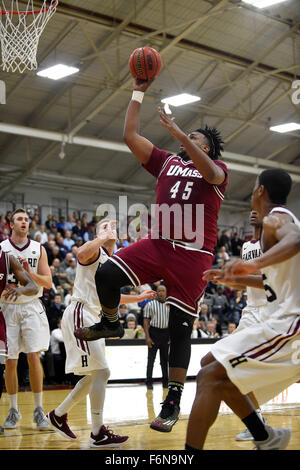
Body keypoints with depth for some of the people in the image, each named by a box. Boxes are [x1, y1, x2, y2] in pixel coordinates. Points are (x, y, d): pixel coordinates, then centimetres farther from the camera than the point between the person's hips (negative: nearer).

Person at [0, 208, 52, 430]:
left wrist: (29, 273, -14)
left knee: (34, 356, -8)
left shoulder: (38, 249, 6)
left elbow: (48, 281, 2)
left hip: (32, 307, 0)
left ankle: (39, 410, 1)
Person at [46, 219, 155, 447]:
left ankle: (58, 415, 28)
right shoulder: (95, 251, -7)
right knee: (101, 372, -13)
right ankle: (98, 434, -8)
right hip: (80, 315, -10)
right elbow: (82, 253, -33)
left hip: (92, 319, 10)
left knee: (93, 376, 15)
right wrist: (103, 238, -22)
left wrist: (138, 298, 32)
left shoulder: (111, 262, 20)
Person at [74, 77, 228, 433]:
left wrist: (178, 133, -23)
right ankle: (110, 323, 13)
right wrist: (138, 93, 12)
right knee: (106, 274, -19)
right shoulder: (167, 162, 18)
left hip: (194, 255, -3)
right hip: (159, 244, 4)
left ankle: (173, 401, 8)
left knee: (180, 327, -2)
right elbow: (130, 135, 14)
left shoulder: (217, 169, 7)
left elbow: (209, 172, -20)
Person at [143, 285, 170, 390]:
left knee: (165, 359, 9)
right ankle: (149, 382, -1)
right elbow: (146, 321, -2)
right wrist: (147, 337, -10)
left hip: (166, 333, 2)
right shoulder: (150, 305, 1)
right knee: (151, 358, -4)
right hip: (154, 331, -2)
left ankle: (165, 381, 16)